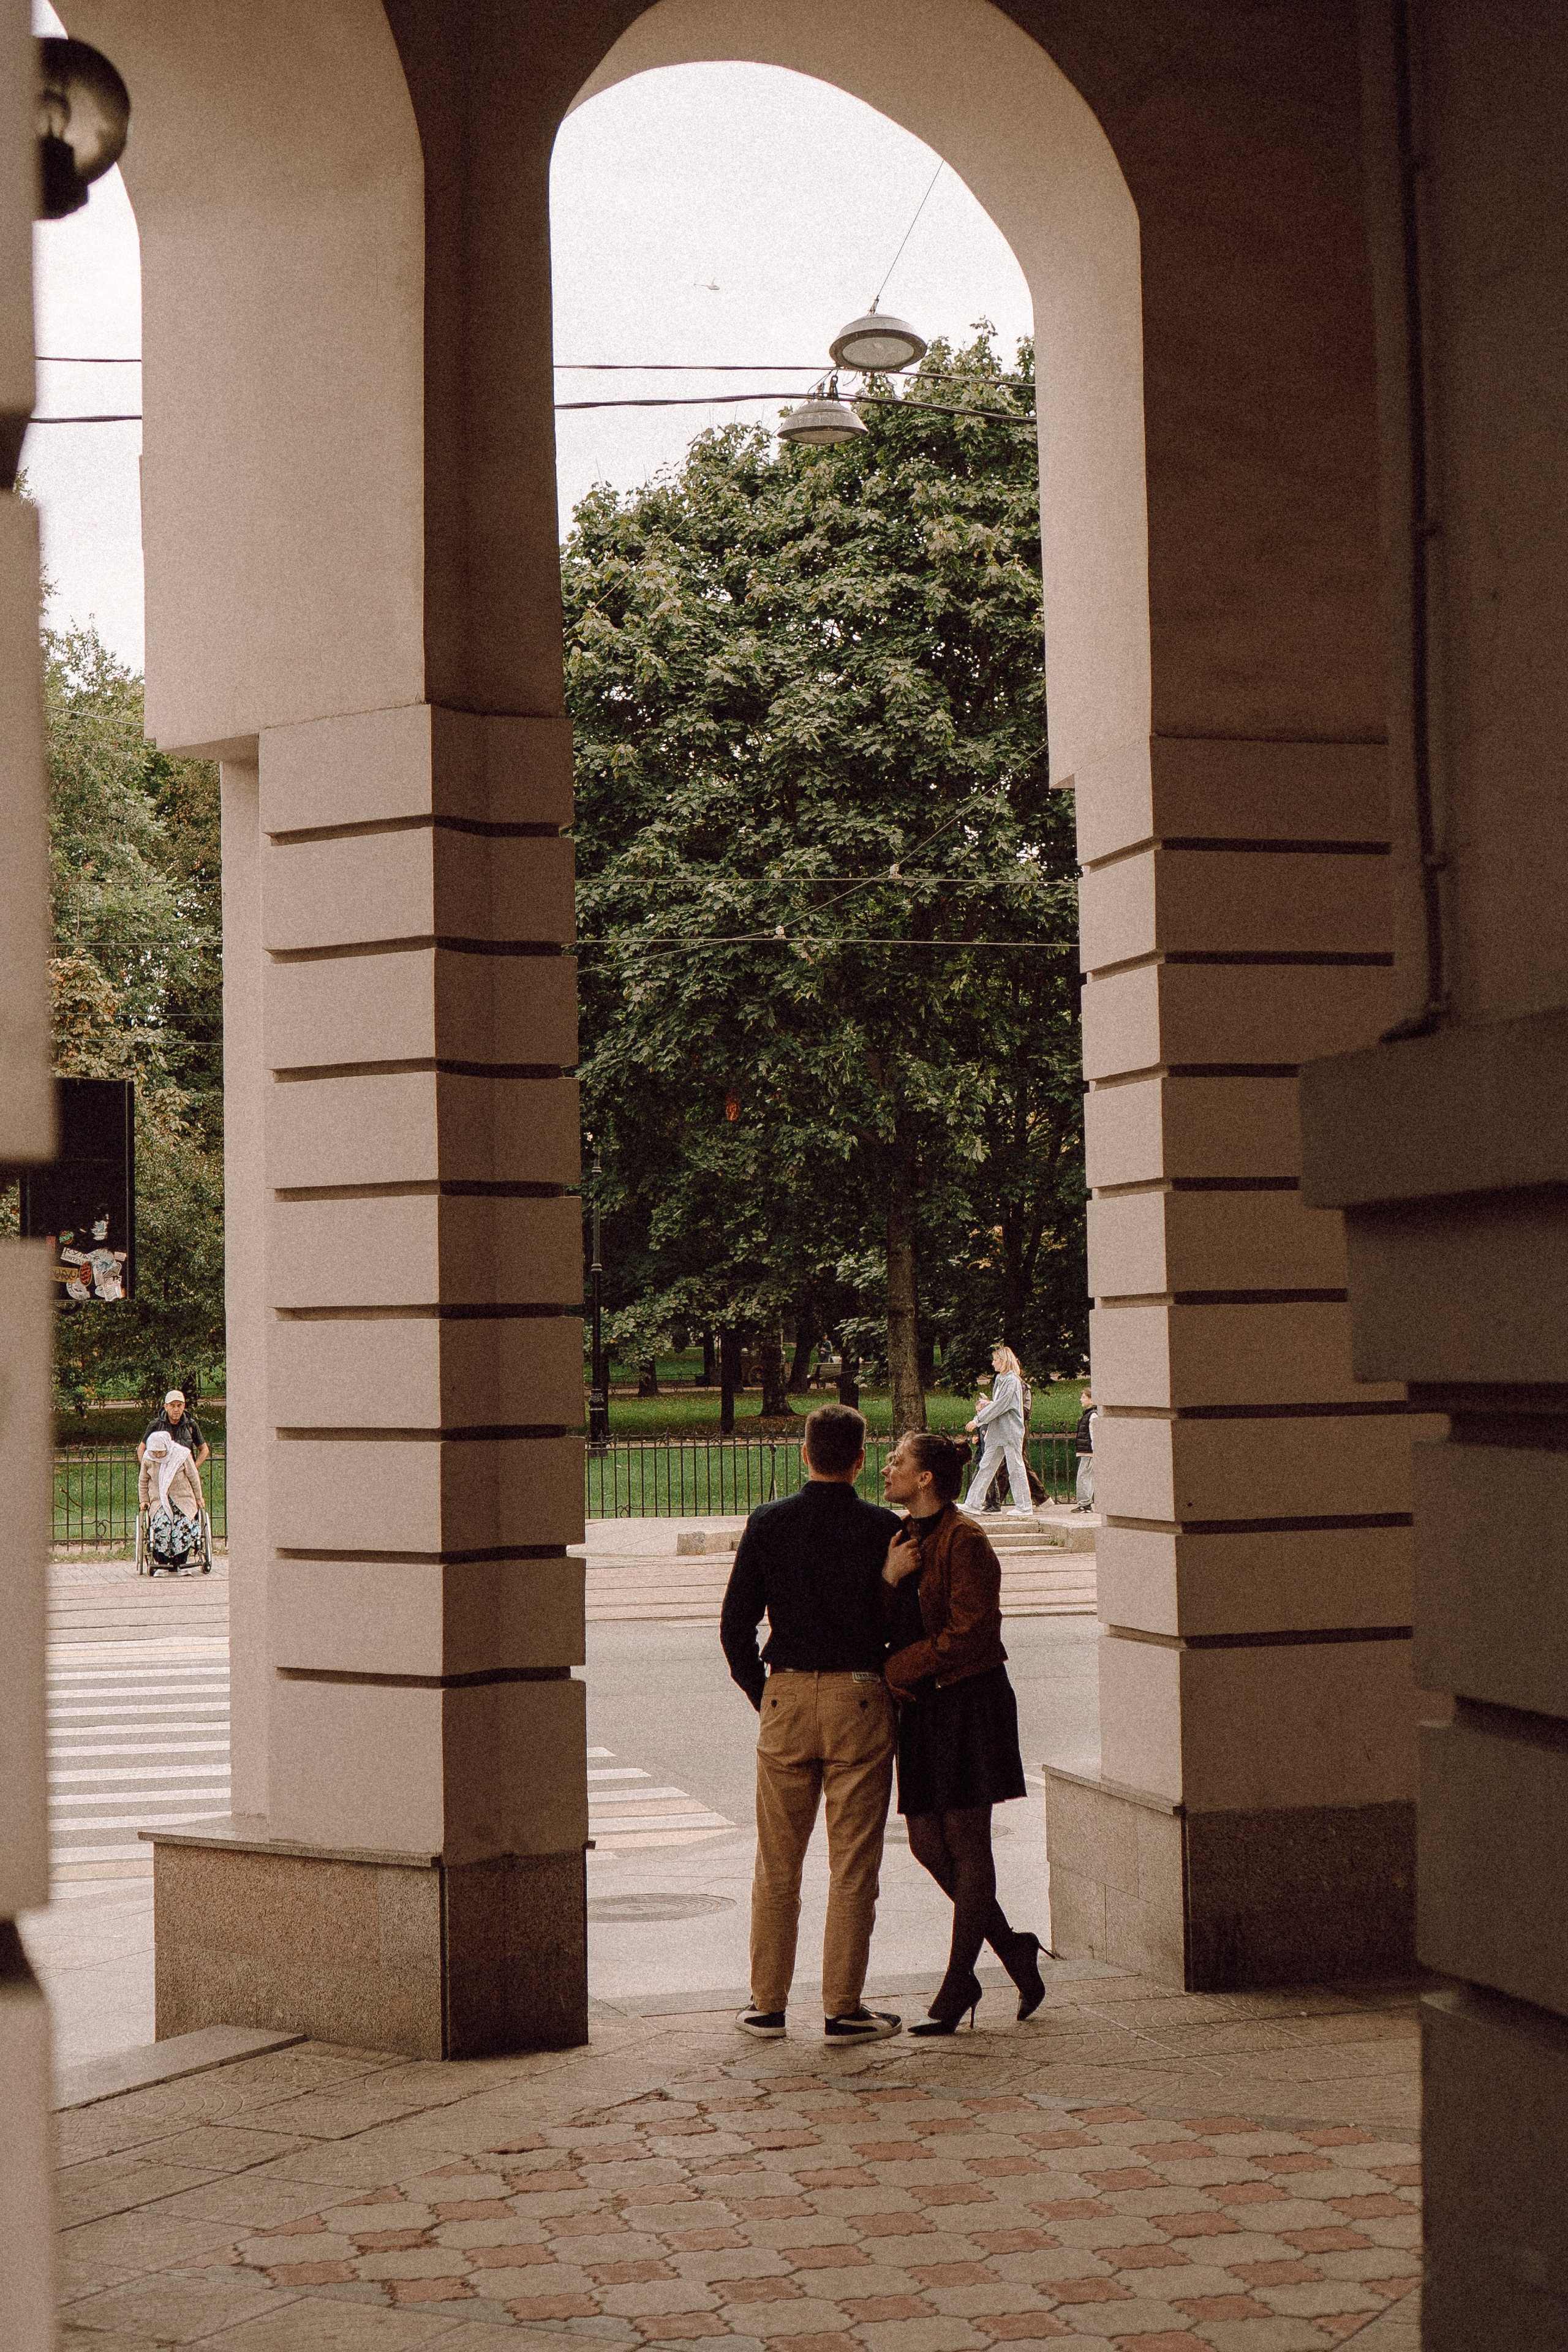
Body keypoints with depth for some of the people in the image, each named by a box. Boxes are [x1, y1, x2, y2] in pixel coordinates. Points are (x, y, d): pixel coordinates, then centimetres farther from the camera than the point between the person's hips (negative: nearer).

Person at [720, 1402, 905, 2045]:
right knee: (853, 1864, 4)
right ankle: (842, 2009, 7)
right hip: (860, 1701, -2)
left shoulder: (768, 1523, 0)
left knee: (778, 1864, 11)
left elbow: (735, 1625, 1)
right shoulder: (883, 1529, -6)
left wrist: (762, 1695, 12)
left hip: (786, 1698, 2)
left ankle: (767, 2004, 16)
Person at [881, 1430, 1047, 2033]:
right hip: (922, 1708, 9)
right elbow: (881, 1626, 9)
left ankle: (957, 1984, 7)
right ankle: (1013, 1949, 23)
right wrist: (889, 1578, -10)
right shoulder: (903, 1537, 13)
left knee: (967, 1847, 0)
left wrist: (896, 1669, -11)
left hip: (968, 1704, -8)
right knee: (927, 1844, 7)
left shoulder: (964, 1540, -13)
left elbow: (968, 1634, -17)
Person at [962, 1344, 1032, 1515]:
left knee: (1016, 1469, -3)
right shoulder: (1000, 1379, 16)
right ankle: (973, 1503, 4)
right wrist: (988, 1404, 4)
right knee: (986, 1467, 5)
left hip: (1010, 1432, -9)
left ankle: (1025, 1507, 3)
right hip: (996, 1433, 9)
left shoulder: (1012, 1381, -12)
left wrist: (978, 1420, -17)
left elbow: (1000, 1405, -18)